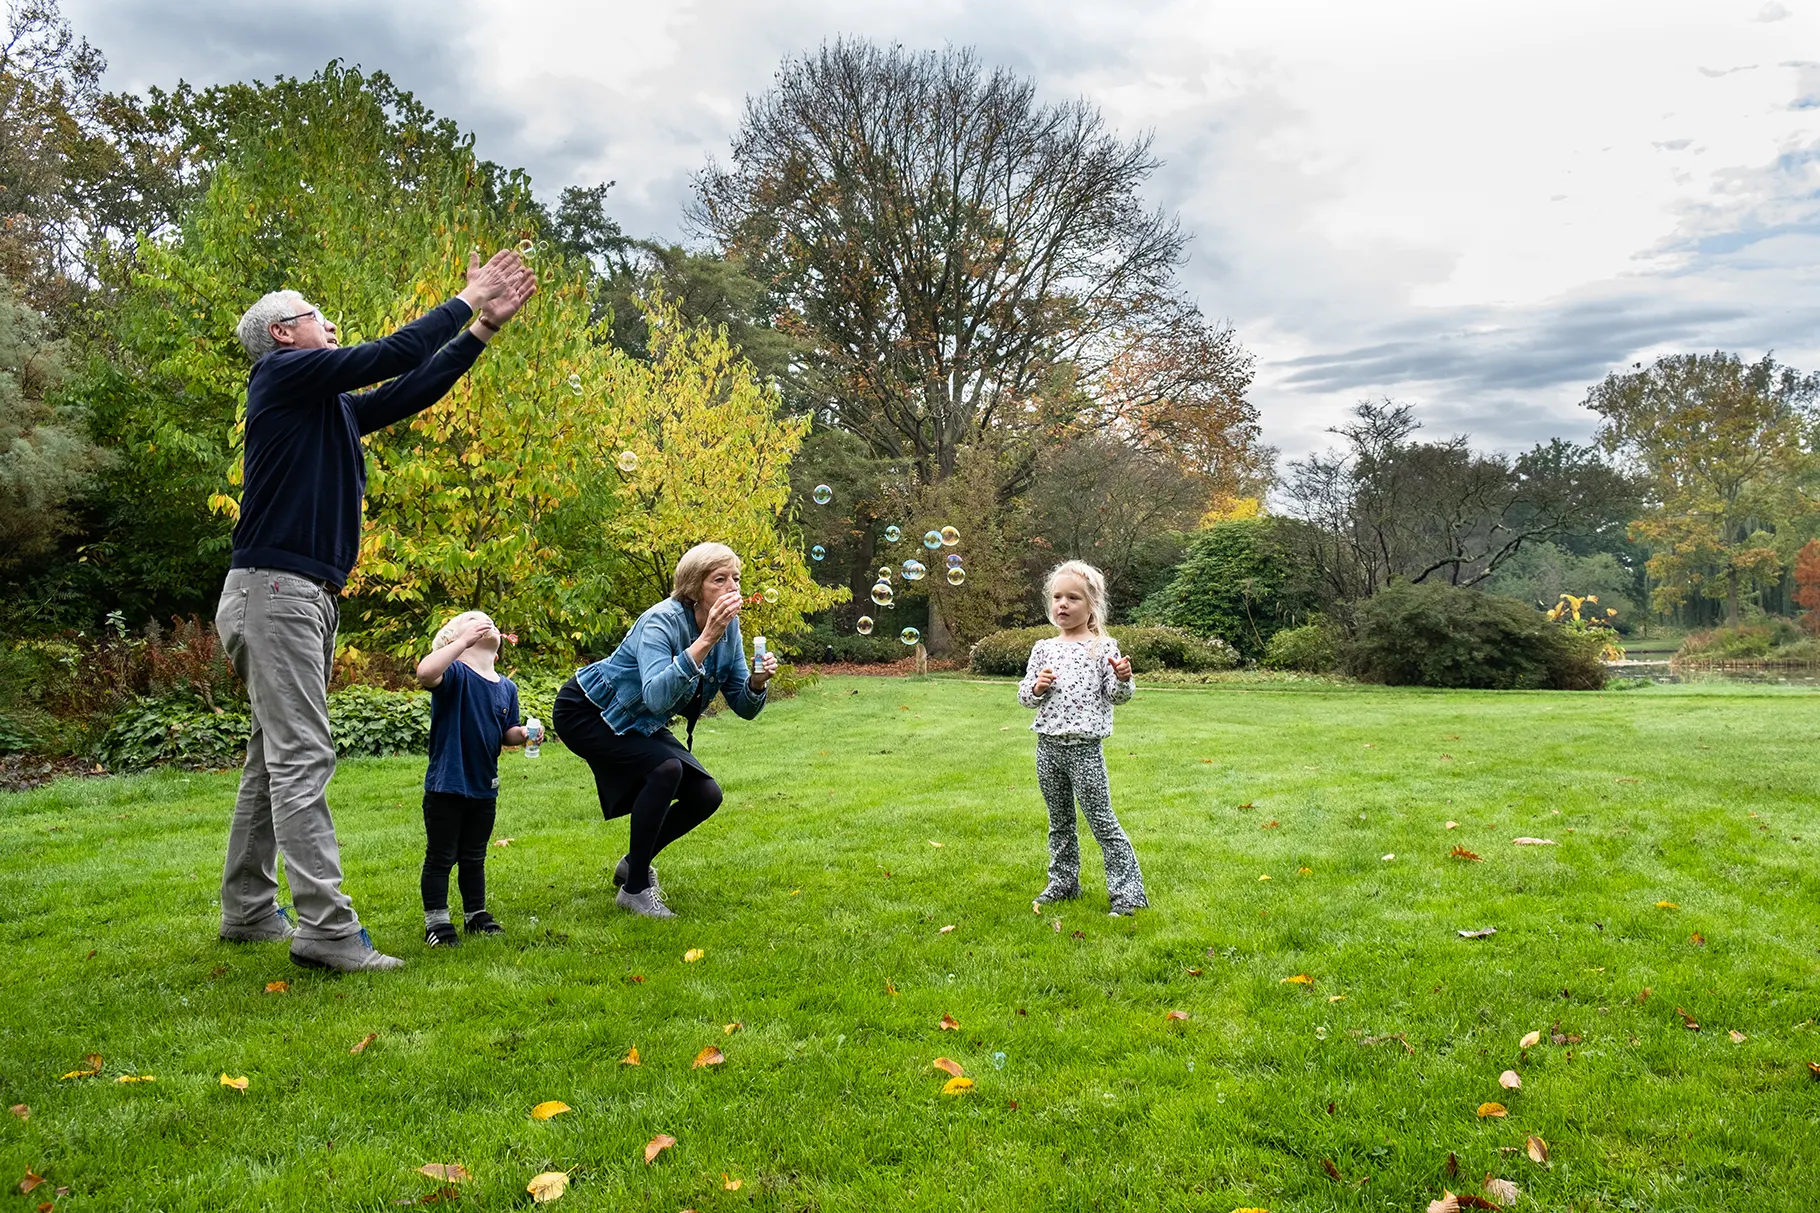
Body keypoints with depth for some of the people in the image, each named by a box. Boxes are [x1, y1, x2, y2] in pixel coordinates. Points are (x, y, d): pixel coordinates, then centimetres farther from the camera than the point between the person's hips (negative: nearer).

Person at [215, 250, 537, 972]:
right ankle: (328, 931, -15)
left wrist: (486, 324, 19)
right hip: (275, 588, -10)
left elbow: (414, 390, 22)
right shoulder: (284, 372, -4)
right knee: (301, 757, -14)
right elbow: (393, 355, -9)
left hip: (304, 596, 10)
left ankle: (248, 912, 21)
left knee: (277, 756, 13)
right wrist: (469, 302, 0)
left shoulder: (332, 407, 22)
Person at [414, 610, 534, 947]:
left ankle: (476, 914, 32)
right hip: (446, 786, -6)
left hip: (485, 789, 6)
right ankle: (436, 921, 17)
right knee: (440, 857, 6)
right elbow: (425, 673, -37)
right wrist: (464, 640, -32)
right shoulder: (455, 674, -14)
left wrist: (522, 734, -9)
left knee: (474, 857, 19)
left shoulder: (507, 687, 6)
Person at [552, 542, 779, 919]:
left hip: (640, 725, 8)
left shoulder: (728, 626, -10)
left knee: (706, 795, -5)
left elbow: (744, 707, -8)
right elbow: (657, 696, -47)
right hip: (586, 713, -7)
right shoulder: (662, 621, -31)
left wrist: (756, 682, -29)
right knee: (665, 769, -29)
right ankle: (634, 888, -13)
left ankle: (633, 863, 20)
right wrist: (704, 641, -50)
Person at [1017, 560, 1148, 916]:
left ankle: (1127, 891, 4)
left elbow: (1117, 696, -4)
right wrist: (1036, 687, -11)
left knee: (1102, 822, -3)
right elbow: (1023, 695, 10)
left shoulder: (1103, 647, -3)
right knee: (1059, 821, 17)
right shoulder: (1043, 649, 7)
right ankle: (1063, 883, 30)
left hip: (1084, 748, -4)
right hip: (1048, 746, 5)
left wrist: (1122, 679, -24)